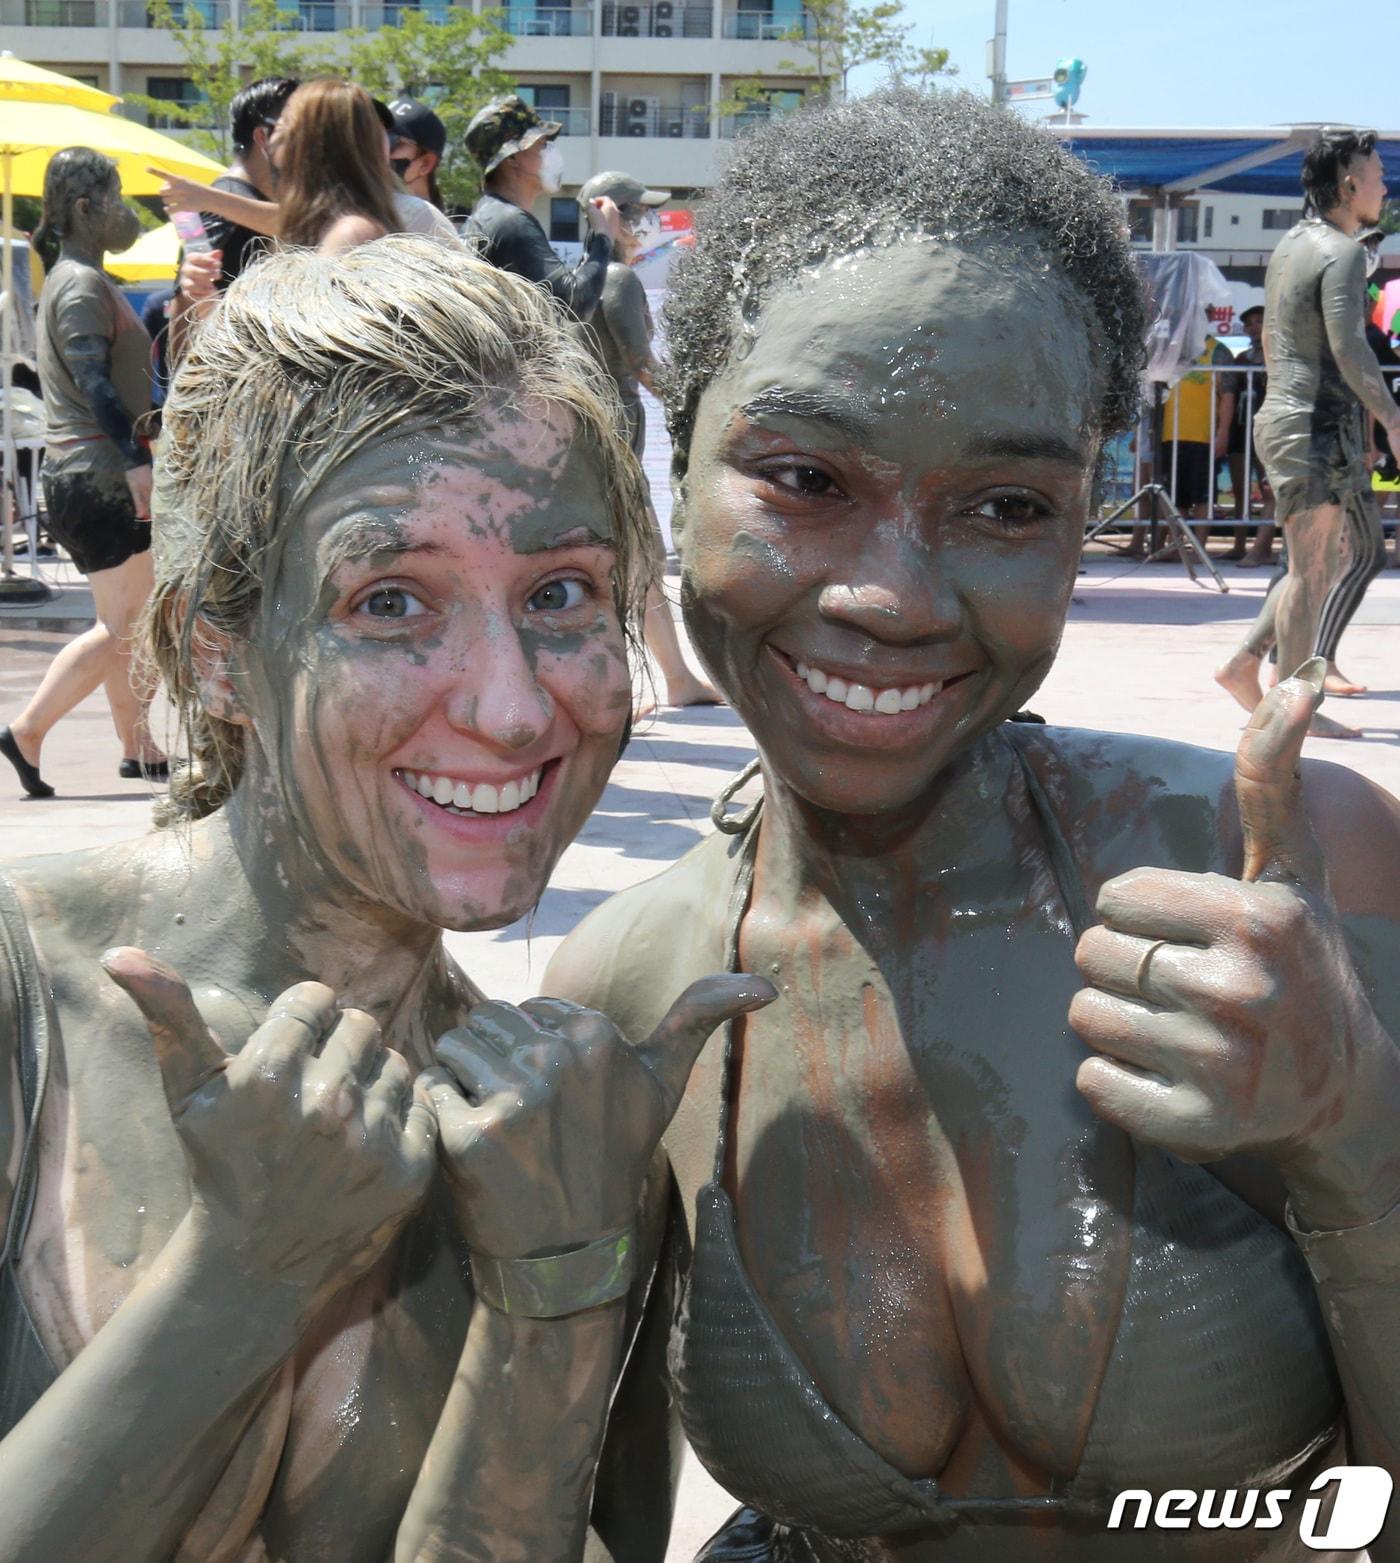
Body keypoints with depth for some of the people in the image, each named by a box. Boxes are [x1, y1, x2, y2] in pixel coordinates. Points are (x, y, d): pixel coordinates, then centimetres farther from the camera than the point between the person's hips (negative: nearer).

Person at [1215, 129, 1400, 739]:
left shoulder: (1290, 244, 16)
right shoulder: (1341, 252, -12)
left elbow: (1269, 339, 24)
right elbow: (1349, 350, -22)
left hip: (1280, 419, 10)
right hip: (1320, 427, -10)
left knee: (1315, 567, 15)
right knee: (1313, 572, -4)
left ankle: (1243, 665, 14)